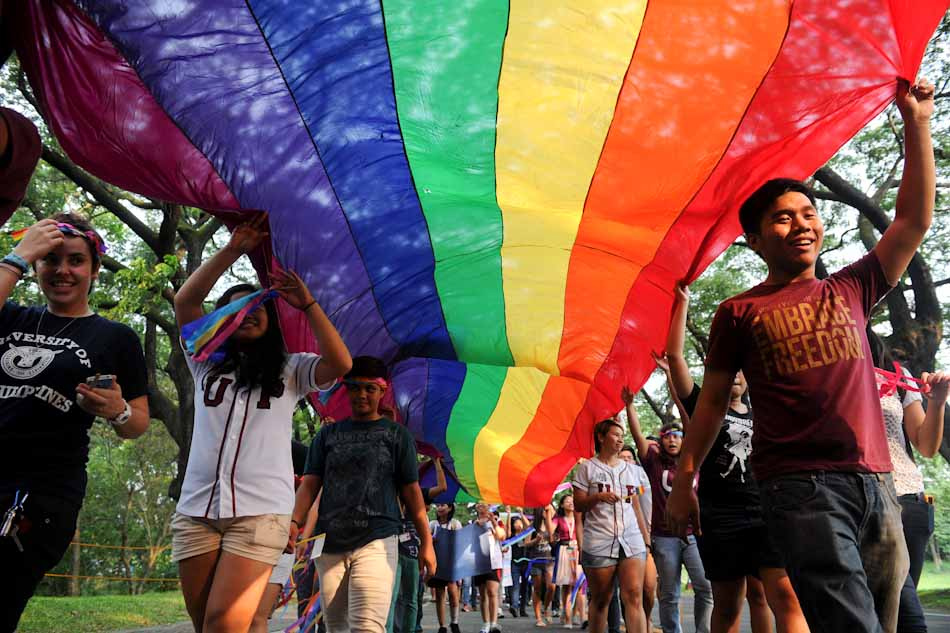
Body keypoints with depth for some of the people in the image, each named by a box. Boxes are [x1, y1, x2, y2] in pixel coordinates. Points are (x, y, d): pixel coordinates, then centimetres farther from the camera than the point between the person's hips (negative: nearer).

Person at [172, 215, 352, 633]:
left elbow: (340, 364, -10)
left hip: (261, 510, -3)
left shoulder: (290, 369, 10)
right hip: (196, 509, 4)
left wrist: (306, 303, -6)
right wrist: (233, 250, -2)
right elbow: (184, 301, 4)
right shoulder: (208, 364, 17)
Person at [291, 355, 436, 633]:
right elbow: (310, 482, 9)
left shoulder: (396, 434, 9)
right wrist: (294, 521, -9)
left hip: (376, 542, -3)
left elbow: (411, 491, 7)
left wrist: (426, 542, 2)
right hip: (329, 544, 3)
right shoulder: (328, 434, 15)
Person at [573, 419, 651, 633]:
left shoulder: (630, 469, 17)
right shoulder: (587, 468, 4)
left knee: (634, 596, -10)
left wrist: (646, 537, 11)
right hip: (598, 542, -3)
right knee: (601, 599, 4)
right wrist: (598, 497, -16)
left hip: (632, 539, 3)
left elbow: (636, 507, 18)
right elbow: (578, 505, 1)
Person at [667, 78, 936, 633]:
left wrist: (916, 123, 15)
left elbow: (914, 221, 16)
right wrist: (686, 479, 2)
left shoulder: (851, 291, 18)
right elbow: (712, 401, 7)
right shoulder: (740, 313, 8)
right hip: (800, 487, -4)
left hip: (877, 484, 5)